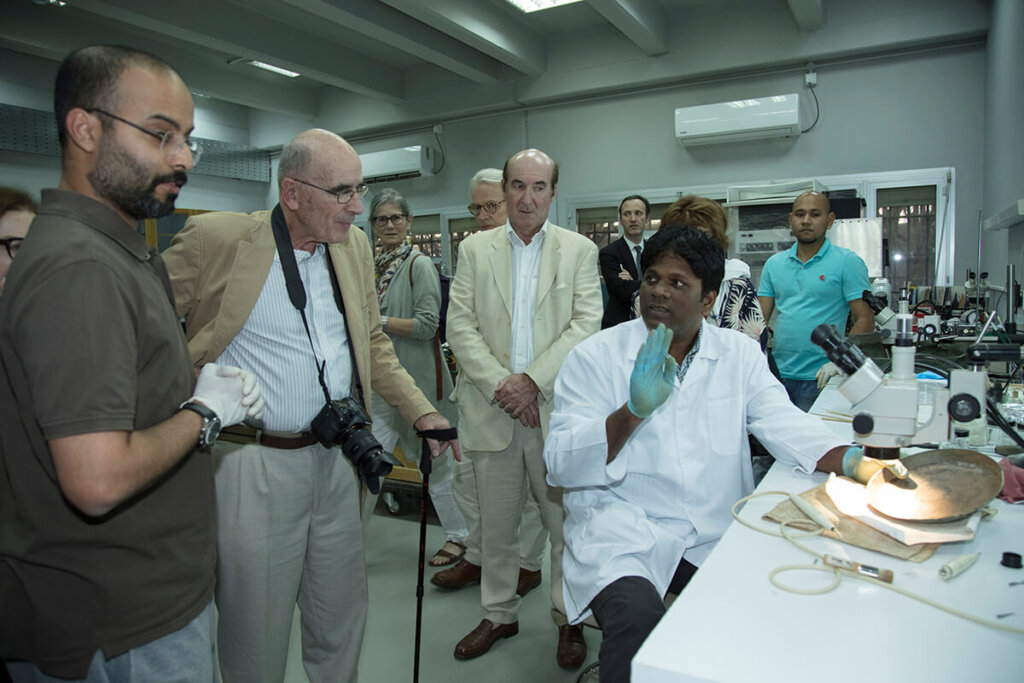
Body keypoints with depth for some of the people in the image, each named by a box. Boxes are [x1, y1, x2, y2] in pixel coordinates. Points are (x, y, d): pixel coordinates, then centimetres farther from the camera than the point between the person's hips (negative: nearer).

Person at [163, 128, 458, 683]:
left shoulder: (354, 246, 6)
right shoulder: (215, 238, -11)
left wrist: (421, 412, 6)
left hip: (337, 456, 5)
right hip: (254, 465, -5)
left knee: (342, 620, 19)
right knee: (257, 630, 11)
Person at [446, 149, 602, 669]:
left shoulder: (580, 250, 4)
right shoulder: (474, 249, 8)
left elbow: (586, 323, -5)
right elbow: (460, 324, 1)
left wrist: (532, 380, -14)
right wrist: (500, 384, -10)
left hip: (556, 407, -1)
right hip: (492, 409, 2)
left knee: (567, 519, 7)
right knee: (495, 523, 13)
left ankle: (569, 619, 28)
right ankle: (499, 613, 33)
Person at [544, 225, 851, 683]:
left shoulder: (740, 354, 10)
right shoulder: (593, 357, -2)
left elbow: (785, 424, -1)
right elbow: (560, 466, -9)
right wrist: (632, 412, -24)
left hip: (717, 534, 4)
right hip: (622, 536, -3)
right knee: (637, 616, -30)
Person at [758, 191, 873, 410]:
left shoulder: (847, 262, -1)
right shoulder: (774, 263, 11)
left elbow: (864, 320, -6)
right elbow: (760, 319, 10)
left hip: (819, 379, -4)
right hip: (777, 374, 4)